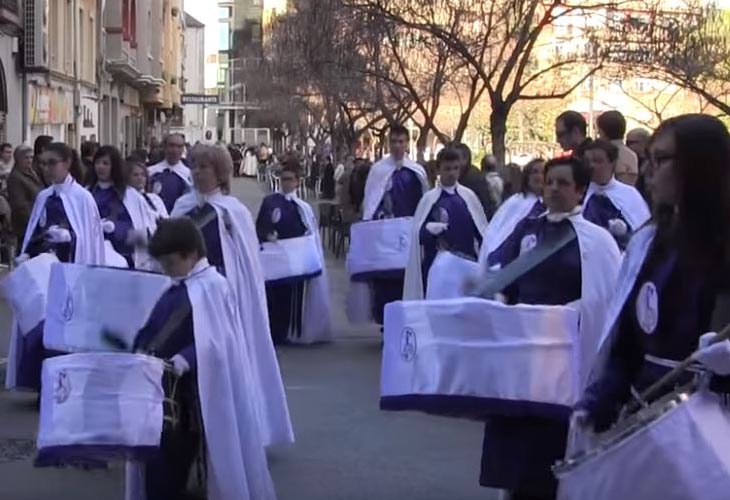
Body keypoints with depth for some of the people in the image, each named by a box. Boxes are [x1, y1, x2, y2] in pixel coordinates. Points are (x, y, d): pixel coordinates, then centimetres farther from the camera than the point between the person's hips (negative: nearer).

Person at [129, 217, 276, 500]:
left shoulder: (213, 287, -11)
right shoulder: (174, 289, 13)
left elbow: (212, 341, -19)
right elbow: (153, 329, 16)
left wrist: (183, 361, -30)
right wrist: (141, 350, -3)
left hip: (199, 390, -7)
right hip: (166, 385, 8)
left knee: (214, 455, 3)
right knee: (163, 458, 9)